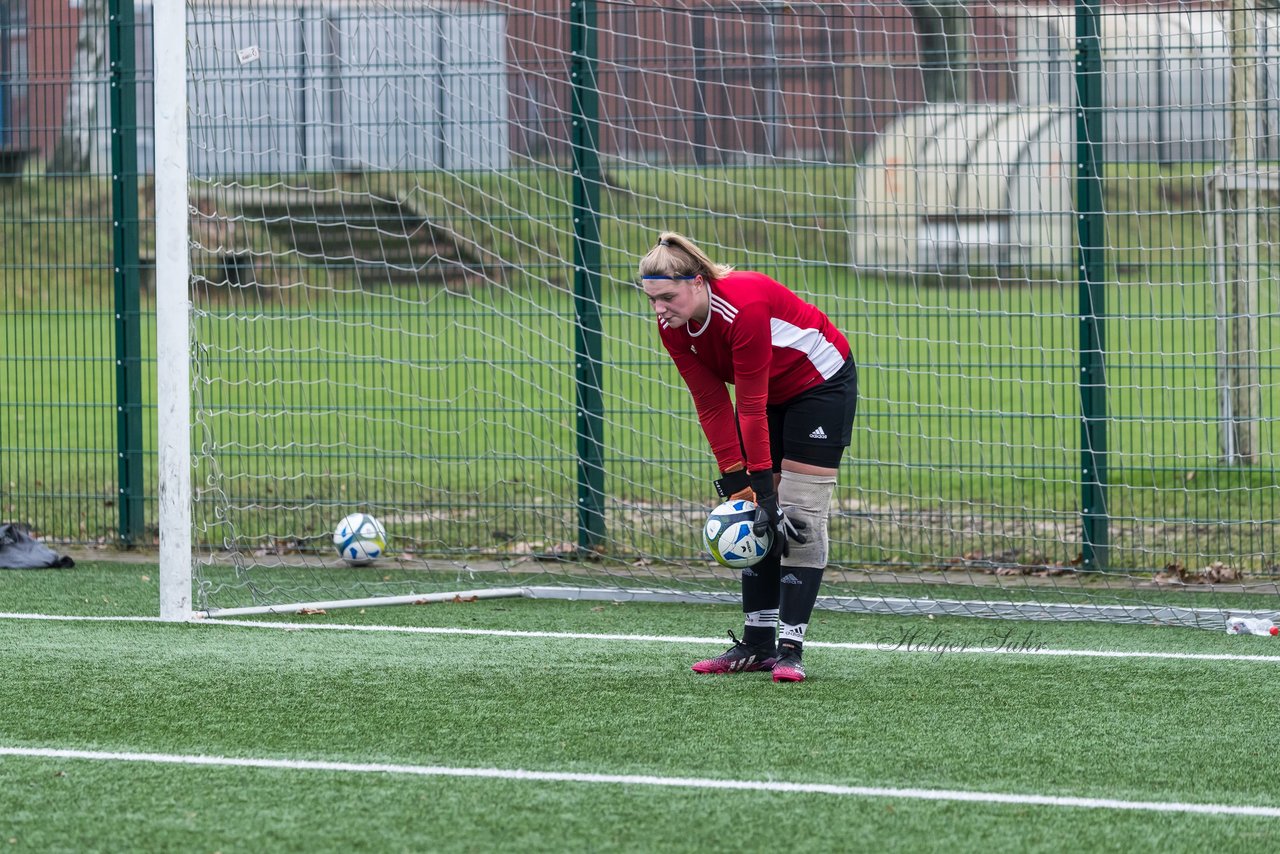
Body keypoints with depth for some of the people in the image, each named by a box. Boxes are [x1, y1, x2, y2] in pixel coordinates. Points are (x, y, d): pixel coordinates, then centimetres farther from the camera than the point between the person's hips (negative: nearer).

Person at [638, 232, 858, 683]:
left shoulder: (743, 306, -36)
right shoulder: (673, 326, -14)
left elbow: (751, 406, -33)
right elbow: (712, 405, -10)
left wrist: (761, 481, -30)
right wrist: (734, 478, -15)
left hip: (822, 383, -7)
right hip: (770, 391, 8)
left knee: (799, 514, -12)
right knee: (758, 516, 4)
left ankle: (790, 648, -12)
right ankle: (757, 642, 9)